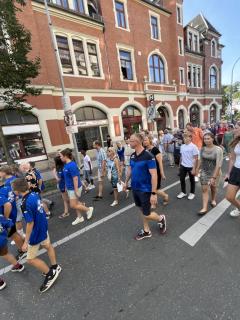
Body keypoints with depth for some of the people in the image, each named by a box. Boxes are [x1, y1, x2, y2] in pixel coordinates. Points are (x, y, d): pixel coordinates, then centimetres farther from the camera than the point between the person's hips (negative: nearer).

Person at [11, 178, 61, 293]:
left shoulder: (26, 203, -32)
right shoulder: (35, 194, -9)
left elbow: (30, 223, -25)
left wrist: (26, 242, -15)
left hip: (36, 233, -8)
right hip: (43, 226, 9)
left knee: (31, 259, 11)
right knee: (47, 245, 27)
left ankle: (50, 274, 28)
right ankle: (55, 267, 48)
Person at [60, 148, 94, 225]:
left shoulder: (72, 165, -25)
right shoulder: (66, 165, 3)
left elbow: (75, 178, -25)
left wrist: (76, 190, -22)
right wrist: (66, 186, 18)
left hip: (74, 188, -9)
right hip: (70, 188, 9)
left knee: (73, 205, 0)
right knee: (76, 203, 18)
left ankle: (89, 209, 19)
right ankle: (79, 217, 35)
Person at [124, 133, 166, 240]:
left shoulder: (148, 156, -21)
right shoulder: (132, 155, 1)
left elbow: (154, 175, -22)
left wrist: (153, 193, -22)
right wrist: (126, 182, 21)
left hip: (145, 190, -7)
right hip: (135, 189, 7)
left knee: (146, 214, 5)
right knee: (142, 210, 20)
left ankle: (161, 219, 36)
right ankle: (146, 231, 40)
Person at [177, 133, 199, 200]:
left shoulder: (193, 147, -15)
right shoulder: (182, 146, 1)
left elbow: (196, 159, -14)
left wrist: (194, 168, -16)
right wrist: (180, 165, 12)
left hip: (191, 166, -5)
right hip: (183, 166, 5)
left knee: (192, 180, 13)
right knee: (182, 179, 11)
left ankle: (192, 193, 31)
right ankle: (183, 192, 30)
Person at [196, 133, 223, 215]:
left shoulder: (218, 149, -19)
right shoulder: (202, 149, -6)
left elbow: (218, 165, -23)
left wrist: (214, 177, -27)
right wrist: (197, 170, 11)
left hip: (214, 172, -2)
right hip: (204, 172, 3)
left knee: (213, 187, 20)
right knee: (204, 189, -2)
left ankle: (213, 200, 48)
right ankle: (204, 208, 3)